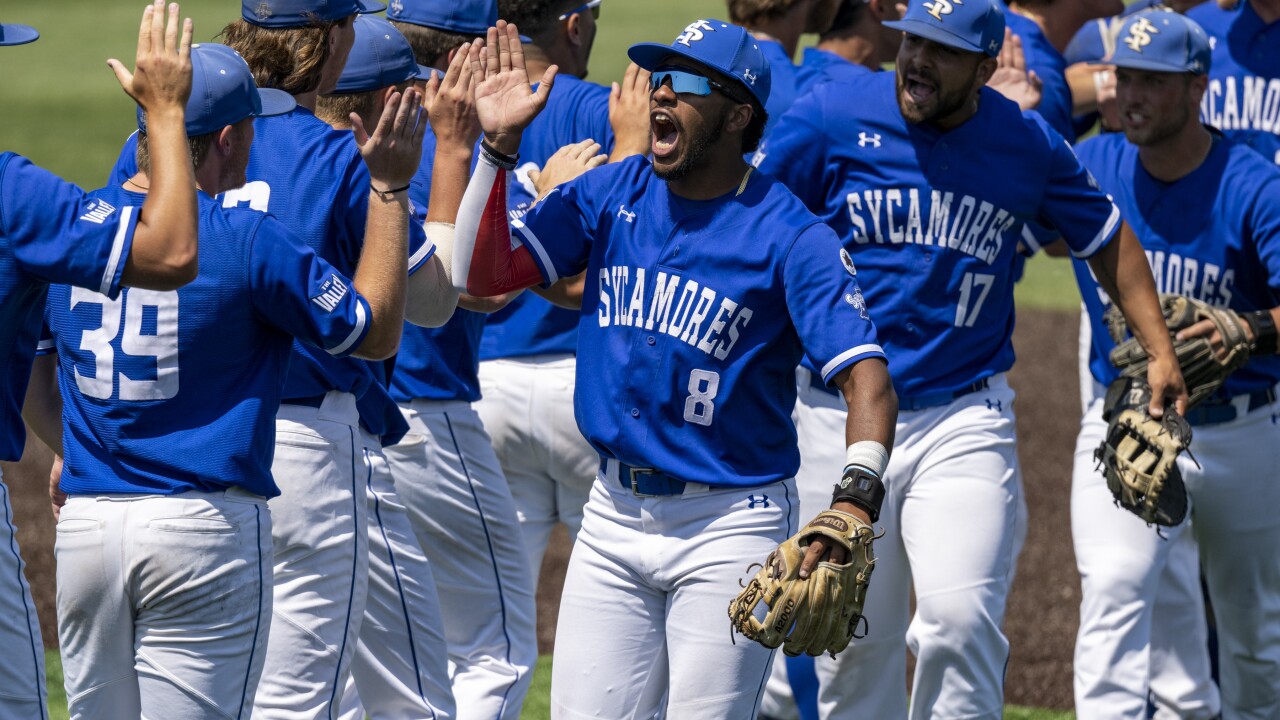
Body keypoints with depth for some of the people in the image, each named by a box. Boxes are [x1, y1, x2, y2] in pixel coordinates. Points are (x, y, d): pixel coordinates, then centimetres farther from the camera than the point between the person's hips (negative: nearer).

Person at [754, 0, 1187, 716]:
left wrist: (1162, 353, 9)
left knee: (961, 621, -16)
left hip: (966, 421, 0)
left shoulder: (1028, 145, 1)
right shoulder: (830, 119, -5)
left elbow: (1107, 235, 16)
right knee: (854, 636, 5)